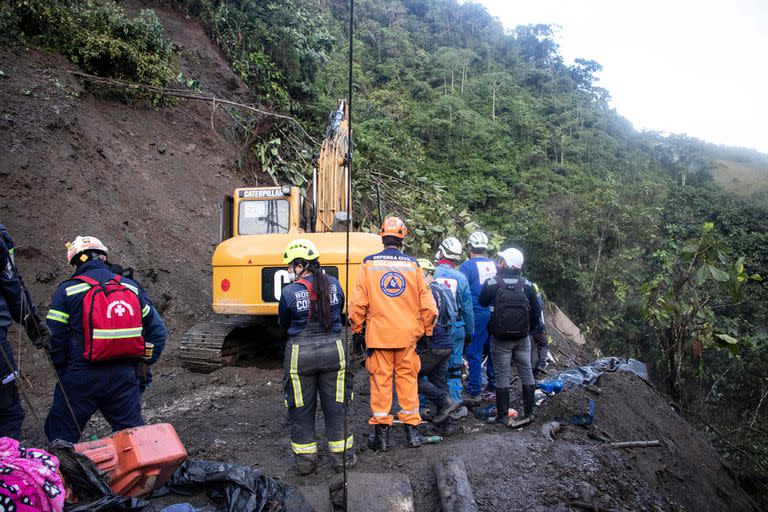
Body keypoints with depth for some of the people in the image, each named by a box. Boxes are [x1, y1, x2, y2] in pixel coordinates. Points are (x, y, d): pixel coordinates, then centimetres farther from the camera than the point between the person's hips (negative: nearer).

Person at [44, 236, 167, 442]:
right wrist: (144, 364, 15)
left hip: (82, 378, -3)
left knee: (61, 436, 14)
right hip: (124, 377, 3)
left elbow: (53, 339, -5)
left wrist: (62, 373, 8)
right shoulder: (131, 287, 8)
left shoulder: (67, 290, -2)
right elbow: (157, 330, 10)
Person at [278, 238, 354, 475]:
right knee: (336, 404, 14)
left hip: (300, 353, -3)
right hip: (333, 349, 3)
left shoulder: (289, 292, -14)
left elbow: (284, 323, 1)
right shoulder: (333, 284, -3)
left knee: (301, 408, 13)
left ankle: (305, 459, 22)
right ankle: (341, 456, 23)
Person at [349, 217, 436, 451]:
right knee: (408, 379, 11)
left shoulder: (368, 264, -4)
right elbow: (427, 304, 1)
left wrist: (357, 330, 8)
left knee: (380, 380, 6)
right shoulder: (413, 265, -1)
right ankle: (412, 430, 19)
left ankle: (381, 433, 13)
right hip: (407, 335, 1)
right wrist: (427, 331, 13)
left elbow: (358, 303, -4)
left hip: (378, 334, -1)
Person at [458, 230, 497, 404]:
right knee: (493, 351, 16)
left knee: (474, 353, -2)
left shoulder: (467, 266, -8)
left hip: (477, 314, -6)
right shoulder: (495, 265, 9)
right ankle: (494, 385, 26)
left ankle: (474, 393, -1)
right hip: (496, 314, 6)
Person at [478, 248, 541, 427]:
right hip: (522, 338, 3)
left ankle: (503, 415, 8)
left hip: (500, 339, -2)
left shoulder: (492, 283, -10)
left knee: (502, 375, 4)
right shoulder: (526, 284, -2)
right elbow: (536, 311, 4)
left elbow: (482, 303, 7)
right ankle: (528, 412, 18)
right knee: (526, 373, 11)